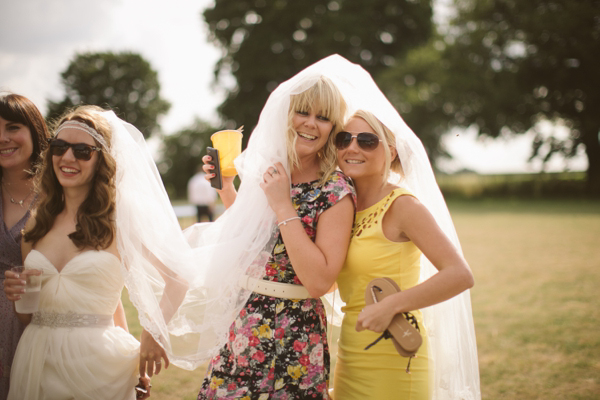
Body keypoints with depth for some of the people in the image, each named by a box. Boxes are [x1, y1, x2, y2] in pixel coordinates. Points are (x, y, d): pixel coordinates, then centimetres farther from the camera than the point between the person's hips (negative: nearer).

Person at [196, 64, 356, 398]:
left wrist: (283, 206, -22)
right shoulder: (265, 170, 4)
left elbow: (320, 281, -24)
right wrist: (225, 185, 9)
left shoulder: (336, 191, -14)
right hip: (241, 327, 6)